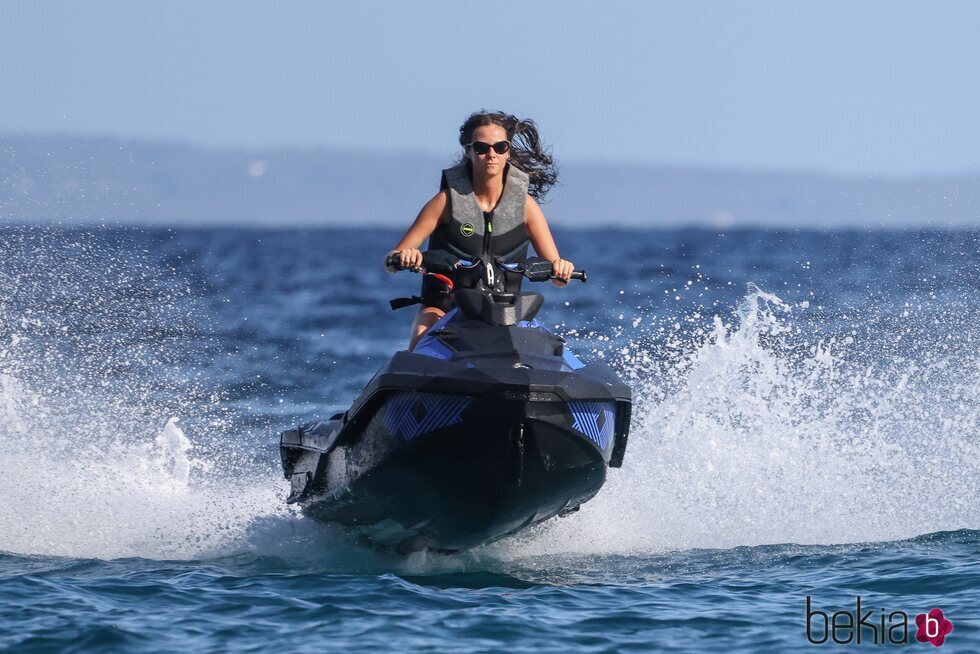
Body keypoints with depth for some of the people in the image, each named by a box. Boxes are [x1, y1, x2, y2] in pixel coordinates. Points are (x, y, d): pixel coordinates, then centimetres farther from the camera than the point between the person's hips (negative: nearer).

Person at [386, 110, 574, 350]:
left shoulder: (524, 203, 0)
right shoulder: (448, 200, -5)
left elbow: (556, 274, -2)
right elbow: (391, 261, -7)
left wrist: (562, 270, -25)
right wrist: (403, 258, -31)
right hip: (442, 306, -2)